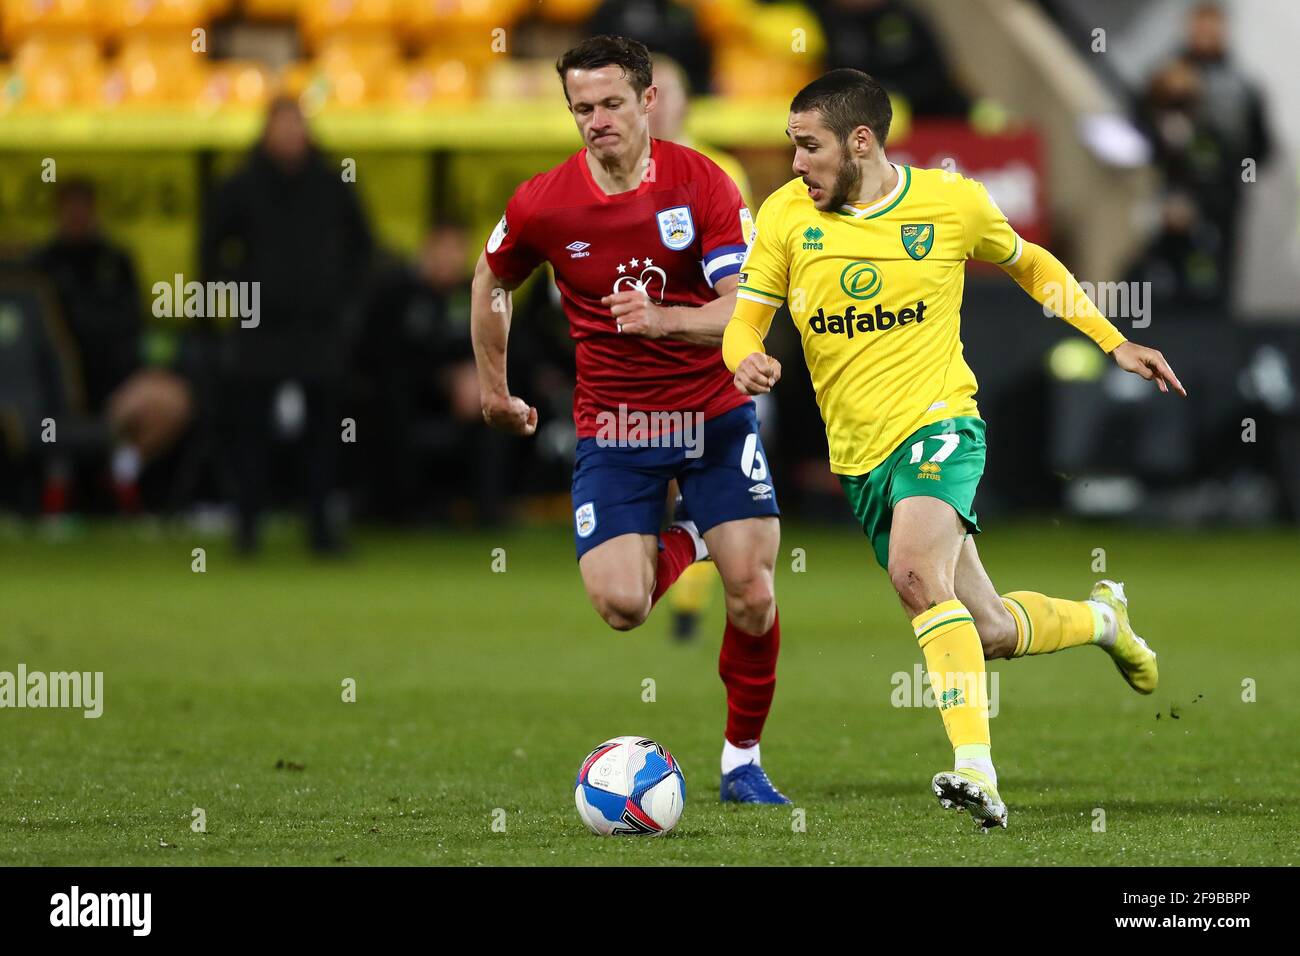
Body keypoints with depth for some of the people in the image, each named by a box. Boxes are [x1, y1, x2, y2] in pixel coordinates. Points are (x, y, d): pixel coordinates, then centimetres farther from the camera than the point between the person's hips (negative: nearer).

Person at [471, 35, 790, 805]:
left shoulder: (703, 186, -12)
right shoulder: (542, 205, -8)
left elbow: (745, 311, -17)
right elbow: (491, 282, 13)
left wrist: (665, 319, -35)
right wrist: (494, 389, 19)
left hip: (714, 415, -1)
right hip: (612, 426, 1)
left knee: (753, 594, -8)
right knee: (621, 606, -15)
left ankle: (744, 761, 13)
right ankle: (685, 542, 22)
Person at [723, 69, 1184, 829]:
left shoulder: (952, 203, -3)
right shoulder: (787, 215, -1)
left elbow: (1030, 264, 16)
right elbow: (746, 320, 4)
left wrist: (1115, 344, 13)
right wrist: (746, 360, -20)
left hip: (938, 424, -4)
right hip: (861, 454, 4)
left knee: (914, 570, -33)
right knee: (985, 632, 8)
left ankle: (979, 775, -35)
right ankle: (1101, 618, 40)